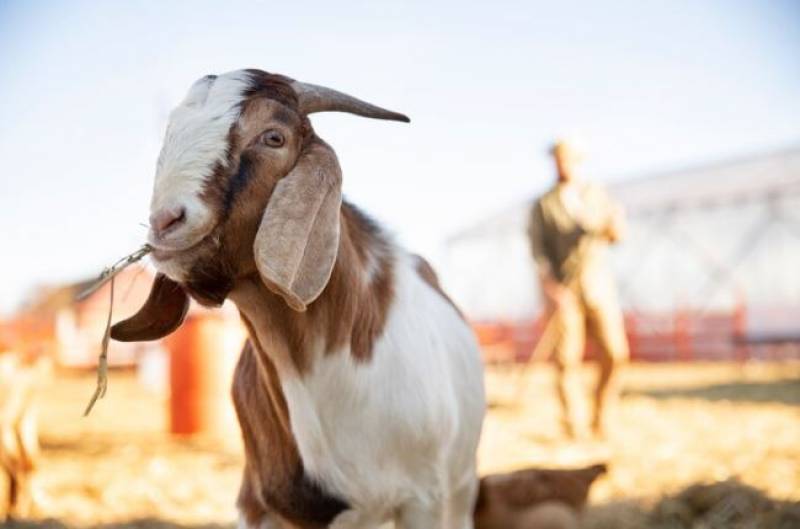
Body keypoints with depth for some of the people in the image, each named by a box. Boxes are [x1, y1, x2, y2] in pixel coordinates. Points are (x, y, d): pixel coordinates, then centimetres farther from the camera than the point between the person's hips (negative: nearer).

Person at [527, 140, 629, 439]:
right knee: (568, 359, -6)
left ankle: (601, 420, 11)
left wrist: (614, 224, -15)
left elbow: (615, 236, 8)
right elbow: (538, 249, -2)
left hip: (598, 284, 2)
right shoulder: (543, 205, 5)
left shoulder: (597, 195, 13)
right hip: (562, 289, -2)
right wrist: (550, 285, -17)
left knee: (615, 353, -5)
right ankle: (574, 425, 3)